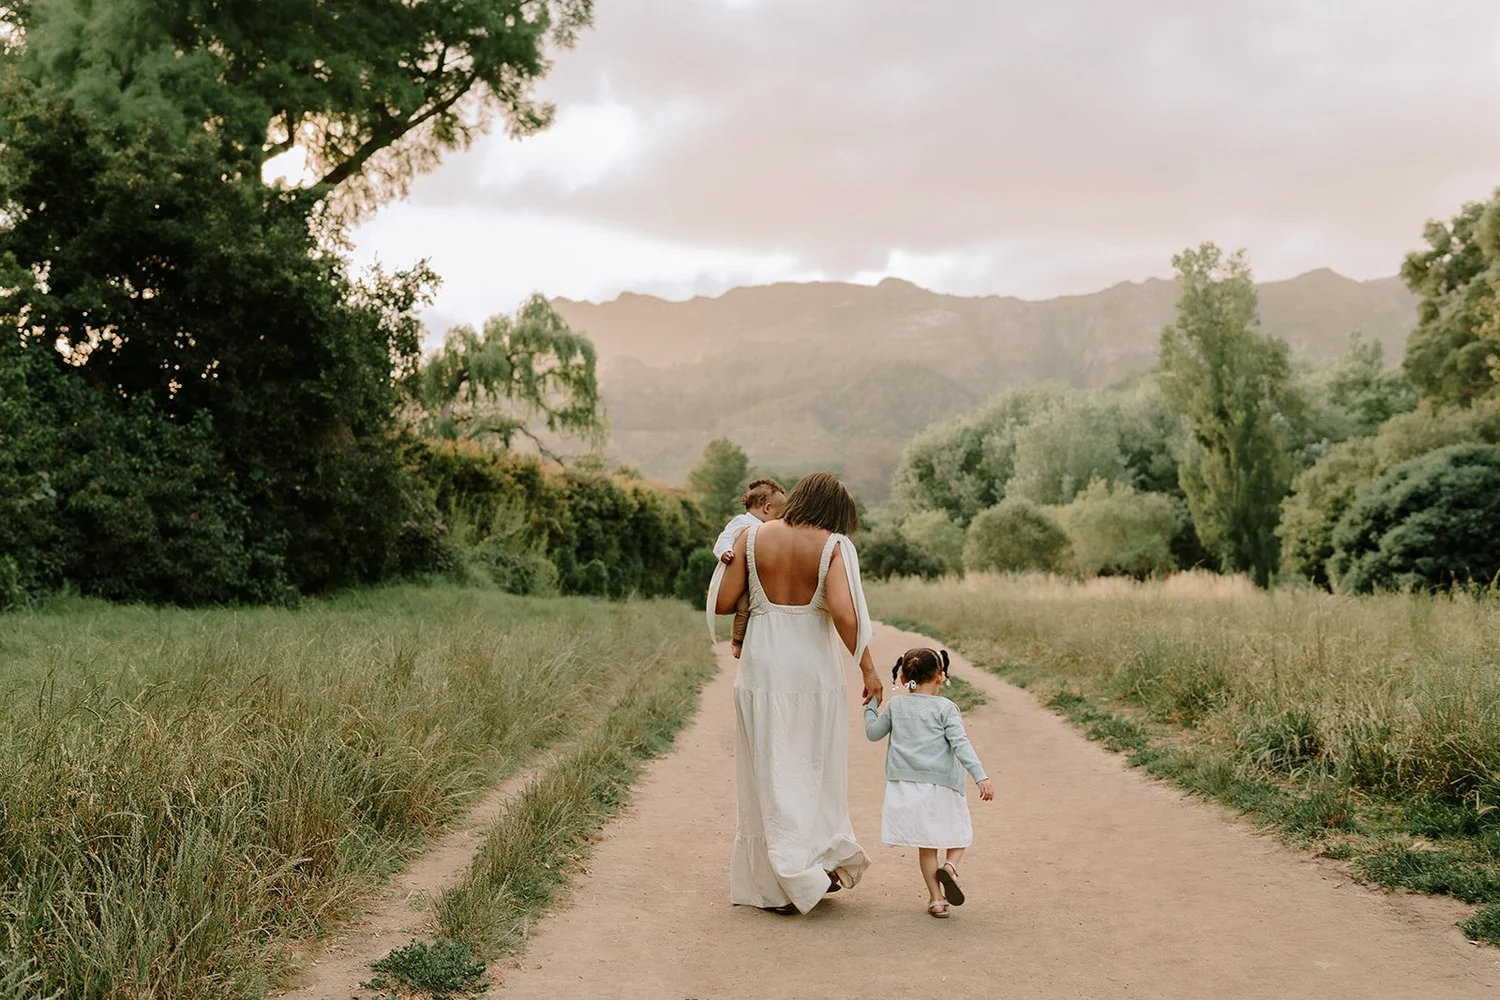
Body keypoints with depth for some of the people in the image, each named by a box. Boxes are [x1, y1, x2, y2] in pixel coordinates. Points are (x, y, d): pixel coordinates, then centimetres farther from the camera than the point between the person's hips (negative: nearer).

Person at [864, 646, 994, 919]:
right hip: (941, 787, -3)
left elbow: (873, 733, 18)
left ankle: (936, 897, 5)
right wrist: (980, 776, -17)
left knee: (927, 845, 10)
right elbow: (960, 744, -13)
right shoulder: (945, 708, -3)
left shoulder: (895, 706, 7)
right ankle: (950, 865, -13)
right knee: (959, 835, 14)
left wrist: (869, 708, 34)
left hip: (906, 787, 3)